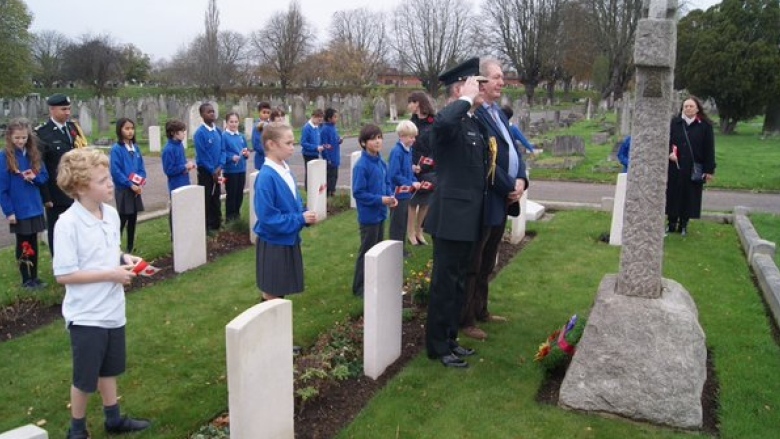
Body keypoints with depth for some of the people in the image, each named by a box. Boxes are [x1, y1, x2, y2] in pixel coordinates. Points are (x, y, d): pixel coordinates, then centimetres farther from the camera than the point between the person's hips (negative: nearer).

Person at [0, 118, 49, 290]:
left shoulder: (34, 154, 3)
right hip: (18, 210, -4)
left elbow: (45, 177, 9)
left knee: (33, 243, 13)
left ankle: (35, 277, 23)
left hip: (35, 208, 4)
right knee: (23, 245, 8)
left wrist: (35, 177, -14)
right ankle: (26, 280, 19)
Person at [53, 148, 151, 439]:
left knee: (109, 368, 22)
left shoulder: (111, 213, -1)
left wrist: (125, 259, -7)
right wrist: (111, 274, -22)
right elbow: (63, 275, -22)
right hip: (86, 315, -6)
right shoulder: (67, 224, -22)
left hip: (112, 308, 7)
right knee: (85, 377, 10)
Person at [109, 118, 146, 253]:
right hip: (123, 190, -6)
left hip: (136, 190, 6)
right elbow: (115, 171, -15)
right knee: (122, 220, -3)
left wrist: (140, 184, -6)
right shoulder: (116, 149, -10)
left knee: (133, 220, 12)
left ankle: (131, 248, 22)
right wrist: (130, 185, -17)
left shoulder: (136, 148, 7)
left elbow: (142, 168, 9)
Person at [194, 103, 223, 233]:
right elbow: (202, 155, -15)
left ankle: (216, 223, 24)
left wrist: (219, 167, -6)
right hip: (205, 171, -5)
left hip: (217, 171, 6)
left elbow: (222, 150, 6)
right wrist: (212, 171, -13)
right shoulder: (200, 133, -14)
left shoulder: (218, 131, 3)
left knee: (216, 197, 13)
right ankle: (206, 225, 12)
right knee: (206, 198, 3)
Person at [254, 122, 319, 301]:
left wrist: (305, 216, -4)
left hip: (289, 240, 8)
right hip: (273, 242, -8)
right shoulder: (266, 177, -23)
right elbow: (267, 217, -25)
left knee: (279, 291, 21)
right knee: (272, 293, 7)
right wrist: (300, 219, -20)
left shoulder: (286, 169, 4)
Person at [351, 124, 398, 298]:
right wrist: (380, 199, -23)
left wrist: (390, 196, -5)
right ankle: (360, 287, 16)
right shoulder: (361, 166, -21)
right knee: (367, 252, 3)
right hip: (368, 216, -8)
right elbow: (358, 192, -21)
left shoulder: (382, 163, 3)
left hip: (381, 214, 8)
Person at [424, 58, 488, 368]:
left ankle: (450, 339, 32)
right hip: (451, 216, -9)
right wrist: (467, 99, -26)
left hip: (469, 216, 9)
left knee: (459, 282, 18)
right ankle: (437, 347, 16)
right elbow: (443, 123, -42)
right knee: (445, 284, 2)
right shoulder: (449, 119, -15)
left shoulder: (474, 122, 13)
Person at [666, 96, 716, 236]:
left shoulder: (705, 126, -1)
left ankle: (683, 224, 17)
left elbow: (709, 149, -1)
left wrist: (710, 170, -4)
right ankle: (672, 223, 18)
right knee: (673, 195, 6)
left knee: (689, 197, 5)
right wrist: (669, 153, -15)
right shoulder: (674, 122, 3)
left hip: (694, 169, -1)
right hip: (675, 167, 1)